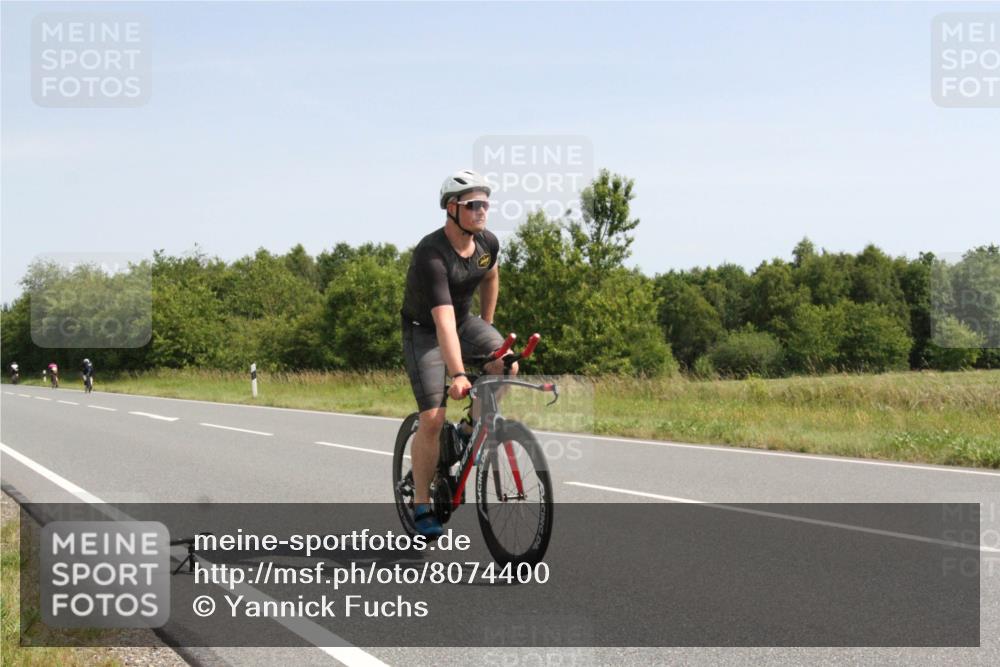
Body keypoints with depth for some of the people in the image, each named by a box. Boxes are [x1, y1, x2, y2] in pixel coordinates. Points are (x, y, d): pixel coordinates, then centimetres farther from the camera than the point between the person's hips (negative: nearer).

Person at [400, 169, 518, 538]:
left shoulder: (488, 243, -9)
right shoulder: (431, 253, -31)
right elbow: (444, 320, -40)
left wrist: (486, 328, 17)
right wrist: (458, 375, -48)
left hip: (465, 321, 6)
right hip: (425, 331, -6)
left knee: (506, 365, -23)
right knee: (433, 418, -14)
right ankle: (421, 504, -1)